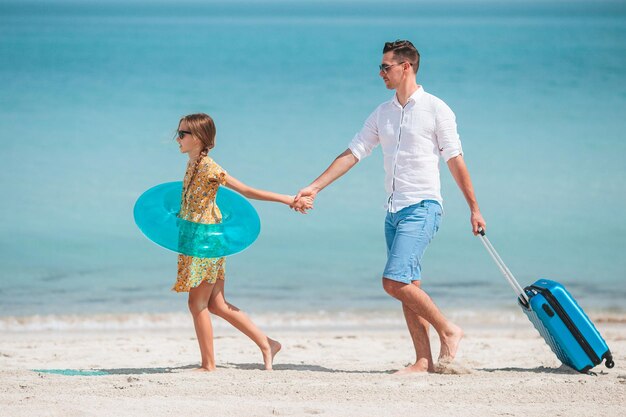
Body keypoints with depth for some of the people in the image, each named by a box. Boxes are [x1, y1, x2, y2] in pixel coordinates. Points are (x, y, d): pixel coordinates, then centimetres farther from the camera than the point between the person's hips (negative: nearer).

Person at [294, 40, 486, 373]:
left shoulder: (435, 109, -4)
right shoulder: (382, 114, 13)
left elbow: (455, 161, -2)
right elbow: (352, 154, 13)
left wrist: (474, 209, 0)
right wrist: (314, 187, 5)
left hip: (423, 207, -7)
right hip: (394, 210, 7)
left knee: (395, 281, -18)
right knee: (408, 286, 5)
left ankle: (448, 330, -3)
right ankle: (423, 361, 8)